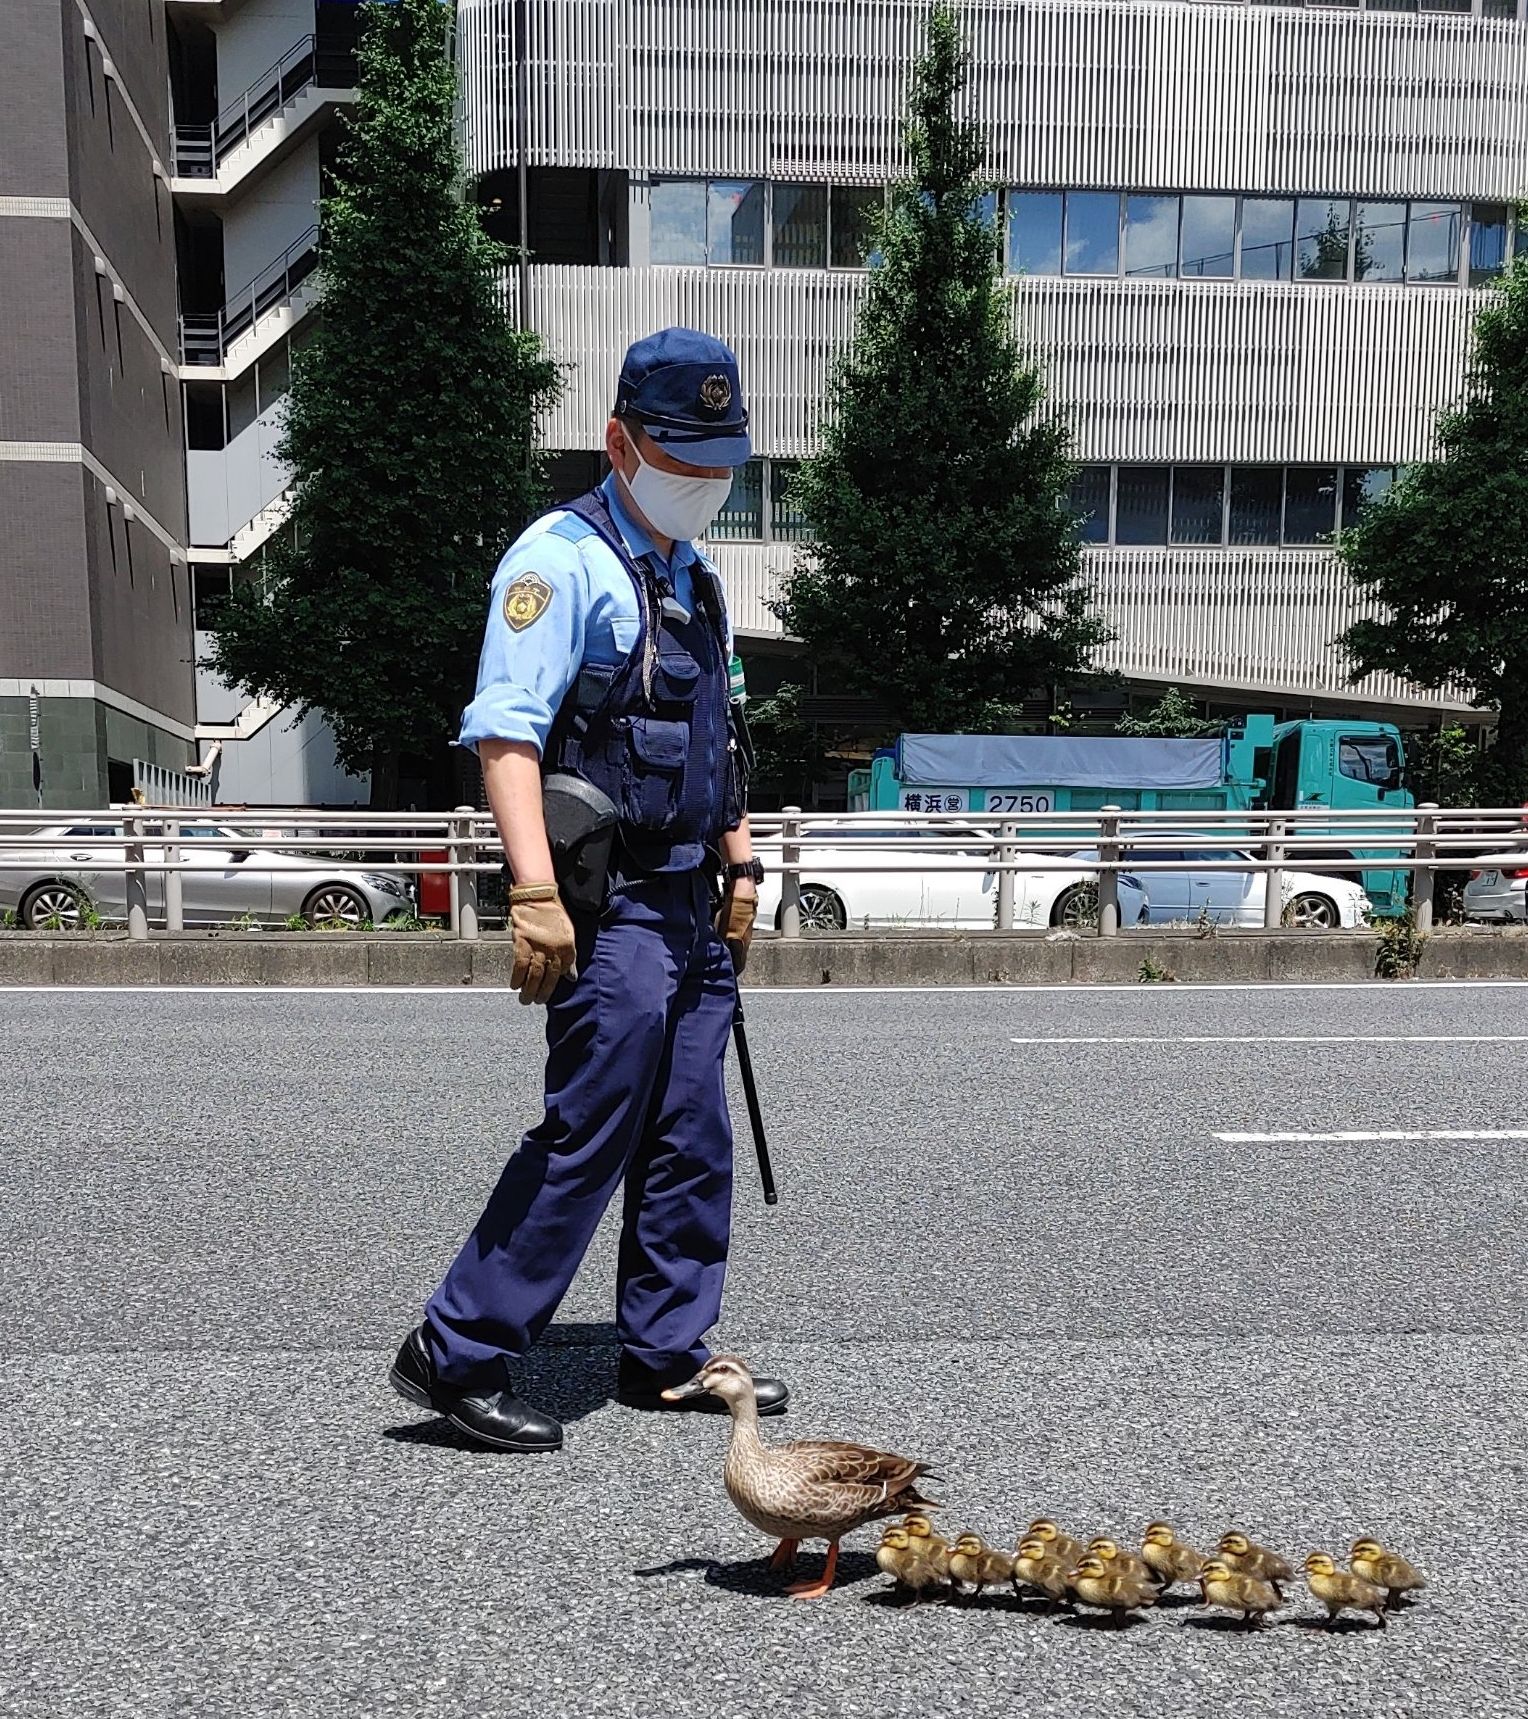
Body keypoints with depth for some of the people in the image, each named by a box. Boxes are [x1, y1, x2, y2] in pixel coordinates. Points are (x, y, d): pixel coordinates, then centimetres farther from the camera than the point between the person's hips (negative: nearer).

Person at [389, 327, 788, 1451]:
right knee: (587, 1137, -7)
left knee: (692, 1145, 12)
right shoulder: (565, 556, -8)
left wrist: (740, 866, 19)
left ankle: (668, 1356, 25)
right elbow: (505, 729, -19)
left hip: (693, 904, 9)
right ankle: (457, 1355, 7)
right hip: (611, 904, -8)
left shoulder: (697, 578, 19)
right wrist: (535, 893, -28)